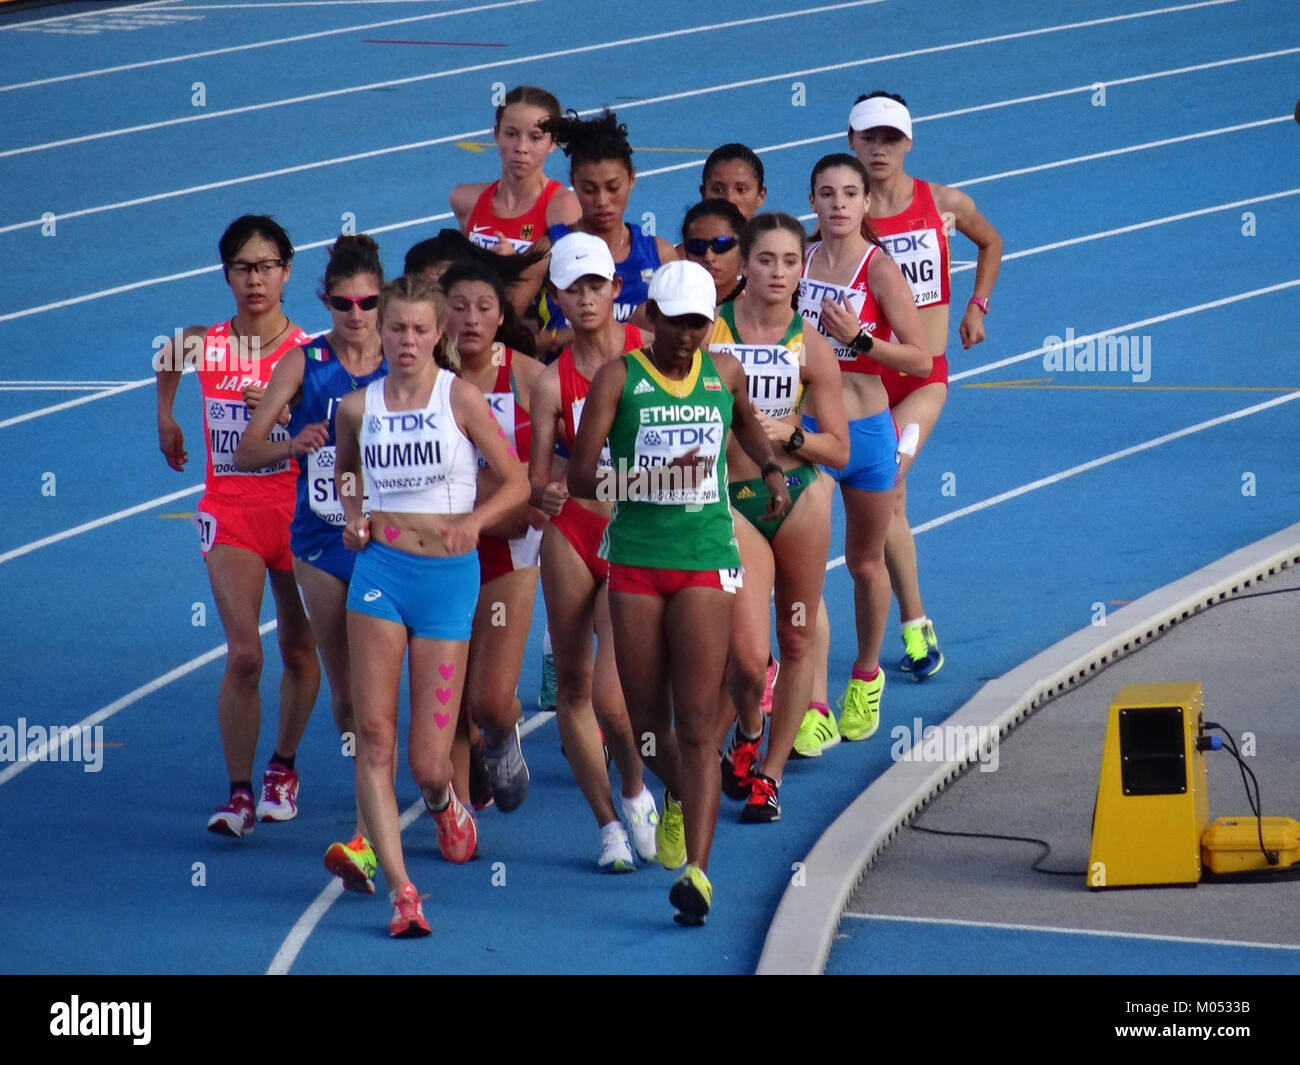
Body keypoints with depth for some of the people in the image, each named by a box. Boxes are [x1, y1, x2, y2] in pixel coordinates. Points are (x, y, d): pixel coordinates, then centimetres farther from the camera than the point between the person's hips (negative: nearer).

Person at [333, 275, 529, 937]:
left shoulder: (460, 398, -3)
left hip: (449, 575, -2)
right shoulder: (357, 407, 5)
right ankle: (400, 889, -9)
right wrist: (352, 519, 4)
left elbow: (516, 482, 1)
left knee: (428, 758, -2)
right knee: (373, 733, -11)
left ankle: (443, 801, 37)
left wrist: (472, 522, -15)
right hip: (380, 567, 2)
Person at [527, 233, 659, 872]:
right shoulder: (553, 381, 0)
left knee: (609, 694, -13)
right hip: (572, 532, 2)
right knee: (572, 686, 5)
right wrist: (546, 494, -24)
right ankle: (608, 824, 19)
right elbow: (536, 475, -2)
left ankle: (634, 794, 15)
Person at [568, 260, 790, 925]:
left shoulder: (723, 372, 7)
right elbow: (580, 478, -11)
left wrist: (771, 468, 12)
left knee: (696, 723, -10)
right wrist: (659, 478, -24)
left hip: (707, 562, 0)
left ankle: (697, 870, -17)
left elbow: (745, 419, 32)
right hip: (635, 562, 0)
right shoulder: (619, 379, -3)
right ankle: (678, 798, 41)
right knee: (646, 718, 8)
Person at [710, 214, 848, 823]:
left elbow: (838, 450, 0)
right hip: (732, 501, -2)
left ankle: (769, 774, 23)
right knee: (747, 655, -11)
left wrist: (787, 435, -16)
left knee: (797, 641, 8)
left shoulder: (810, 348, -2)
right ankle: (747, 733, 23)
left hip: (800, 497, 2)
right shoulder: (708, 330, -4)